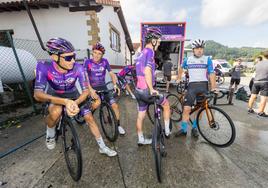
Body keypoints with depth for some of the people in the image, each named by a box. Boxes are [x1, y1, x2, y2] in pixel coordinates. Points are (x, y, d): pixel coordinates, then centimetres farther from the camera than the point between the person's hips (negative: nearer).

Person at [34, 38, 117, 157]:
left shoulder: (78, 68, -30)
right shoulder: (43, 66, -30)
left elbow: (86, 91, -25)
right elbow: (38, 94, -35)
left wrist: (75, 103, -44)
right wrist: (65, 101, -51)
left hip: (72, 94, 1)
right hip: (53, 95, -1)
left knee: (89, 118, -8)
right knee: (56, 112, -35)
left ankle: (102, 147, 11)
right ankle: (50, 132, 3)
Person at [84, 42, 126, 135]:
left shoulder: (105, 61, -2)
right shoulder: (88, 62, -9)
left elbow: (112, 74, 0)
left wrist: (115, 85, -17)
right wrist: (91, 89, -32)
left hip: (103, 87, 3)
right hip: (92, 88, -2)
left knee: (115, 105, -8)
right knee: (97, 103, -32)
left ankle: (118, 125, 12)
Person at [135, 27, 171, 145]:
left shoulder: (141, 53, 16)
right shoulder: (149, 51, -12)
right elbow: (147, 71, -27)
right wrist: (152, 89, -22)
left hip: (138, 90, 9)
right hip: (146, 91, -8)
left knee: (140, 116, 17)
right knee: (166, 104, 15)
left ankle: (141, 139, 32)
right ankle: (167, 130, 27)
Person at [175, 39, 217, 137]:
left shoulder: (207, 59, 2)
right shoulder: (188, 59, 6)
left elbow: (212, 74, -5)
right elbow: (181, 68, 25)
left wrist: (213, 88, -14)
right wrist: (179, 78, 29)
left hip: (203, 86, 1)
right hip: (192, 86, 0)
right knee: (186, 108, -9)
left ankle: (194, 128, 25)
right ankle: (183, 129, 4)